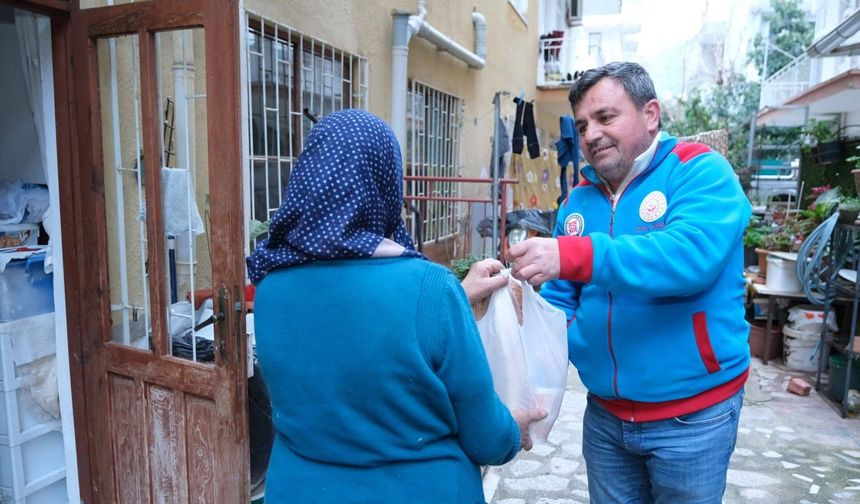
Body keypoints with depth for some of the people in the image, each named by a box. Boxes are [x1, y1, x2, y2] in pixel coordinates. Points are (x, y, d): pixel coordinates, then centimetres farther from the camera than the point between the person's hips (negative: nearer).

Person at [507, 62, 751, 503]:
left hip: (691, 414, -4)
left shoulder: (702, 173, -12)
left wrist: (573, 256, -42)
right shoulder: (579, 199, 3)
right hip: (605, 412, 5)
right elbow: (560, 300, 6)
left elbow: (691, 256, -32)